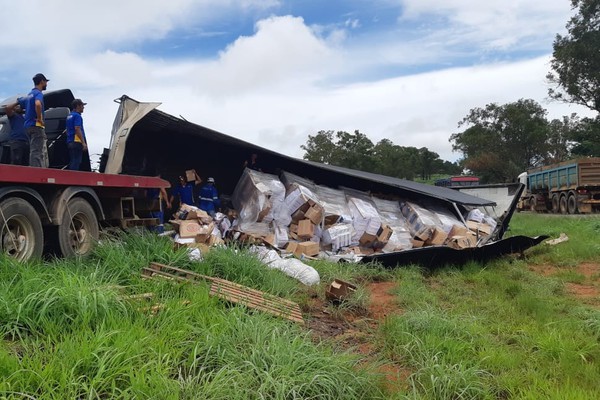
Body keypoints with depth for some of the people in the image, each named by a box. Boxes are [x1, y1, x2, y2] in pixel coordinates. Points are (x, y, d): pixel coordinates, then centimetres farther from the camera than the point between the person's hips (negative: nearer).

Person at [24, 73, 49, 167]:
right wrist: (39, 118, -19)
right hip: (36, 125, -9)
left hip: (28, 125, 9)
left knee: (43, 152, 12)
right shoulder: (38, 93, -8)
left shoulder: (30, 94, 21)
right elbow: (38, 104, -31)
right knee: (37, 152, -12)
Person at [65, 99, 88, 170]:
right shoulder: (77, 116, -9)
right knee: (76, 162, -11)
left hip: (70, 142, 10)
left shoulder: (69, 116, 20)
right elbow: (77, 129, -19)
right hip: (76, 141, -10)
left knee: (72, 162, 12)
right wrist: (83, 142, -21)